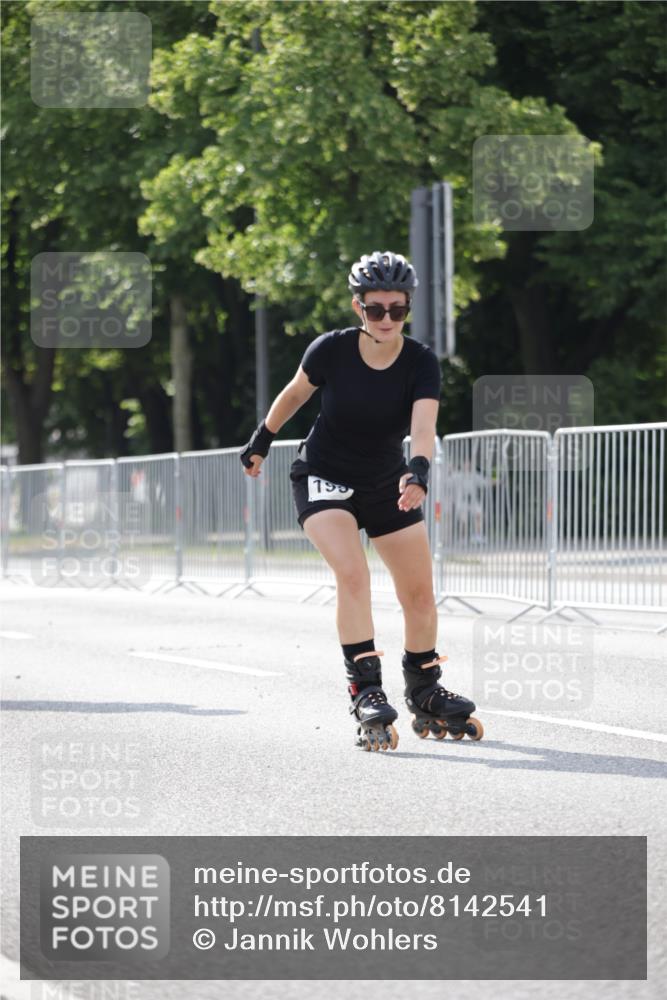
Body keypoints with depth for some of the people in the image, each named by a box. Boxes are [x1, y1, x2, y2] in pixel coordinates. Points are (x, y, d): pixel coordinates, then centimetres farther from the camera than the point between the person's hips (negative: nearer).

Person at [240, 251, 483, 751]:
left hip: (387, 484, 3)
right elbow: (295, 393, 2)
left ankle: (426, 696, 25)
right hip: (323, 478, -2)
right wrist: (262, 440, 13)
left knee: (420, 594, 3)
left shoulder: (420, 362, -18)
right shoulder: (332, 350, -19)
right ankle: (367, 693, -25)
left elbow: (423, 426, -33)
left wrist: (418, 471, -51)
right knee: (353, 575, -25)